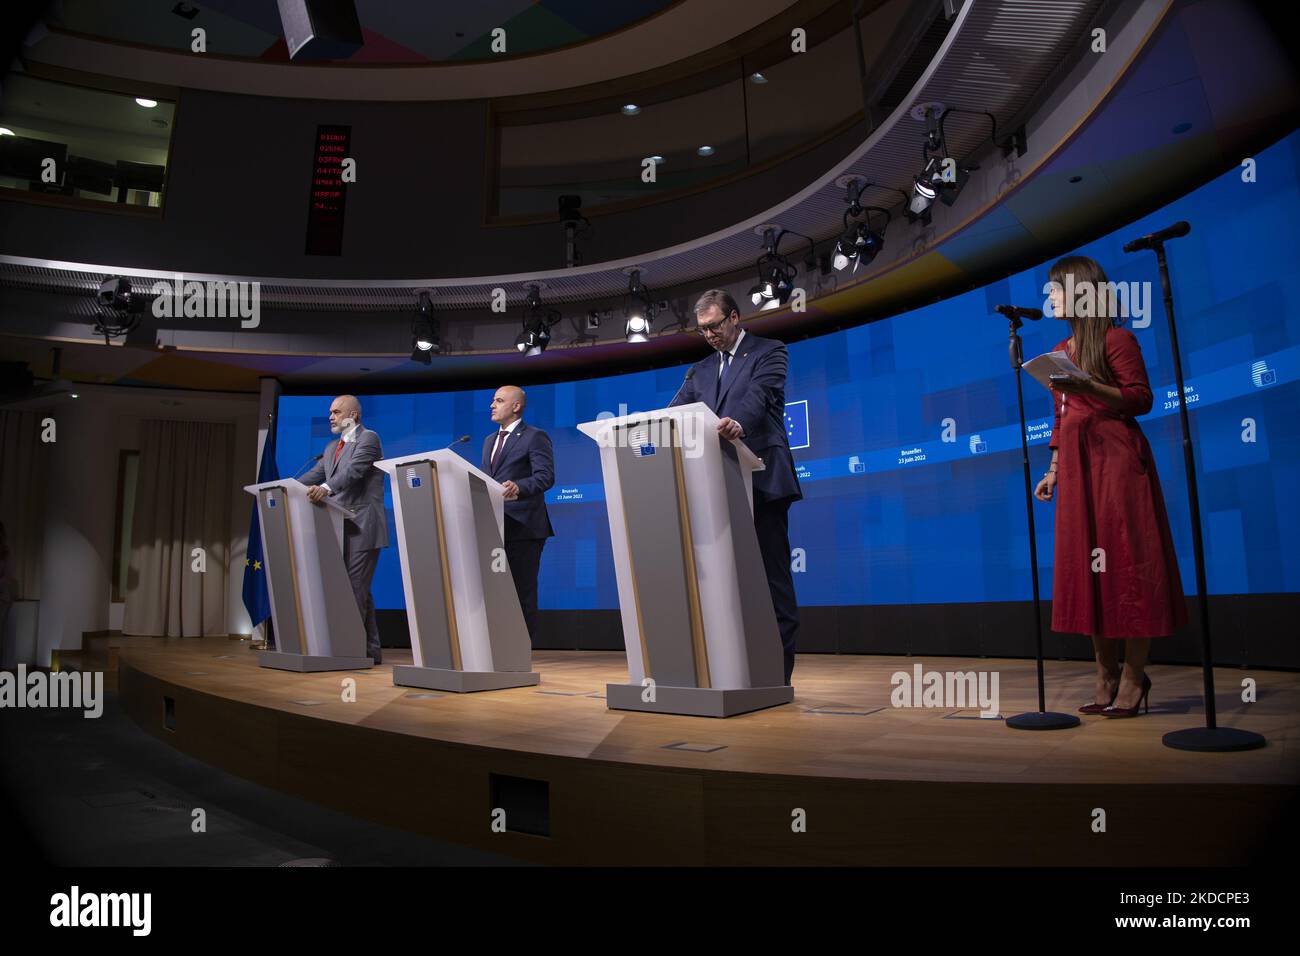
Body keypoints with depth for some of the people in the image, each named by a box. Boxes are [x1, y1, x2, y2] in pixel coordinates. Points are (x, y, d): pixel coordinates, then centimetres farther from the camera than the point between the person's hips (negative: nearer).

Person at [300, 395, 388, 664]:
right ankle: (370, 649, 17)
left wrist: (326, 488, -37)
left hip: (362, 527, -9)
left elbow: (353, 470, -22)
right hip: (342, 527, 9)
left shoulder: (368, 438, -6)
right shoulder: (332, 447, 21)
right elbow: (315, 474, 13)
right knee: (359, 590, 11)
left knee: (356, 588, -8)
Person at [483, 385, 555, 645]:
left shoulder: (535, 437, -4)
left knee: (522, 592, -4)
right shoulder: (489, 441, 22)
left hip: (522, 526, -7)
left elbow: (546, 476, -16)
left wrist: (519, 488, -33)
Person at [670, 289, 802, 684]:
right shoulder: (701, 369, 21)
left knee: (771, 573, -2)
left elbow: (759, 395, -16)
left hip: (761, 478, -5)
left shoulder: (769, 352, 4)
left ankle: (778, 667, 3)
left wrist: (738, 422, -37)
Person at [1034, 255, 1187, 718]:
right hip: (1076, 466, 7)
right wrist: (1053, 470, 13)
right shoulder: (1060, 351, 18)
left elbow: (1141, 398, -8)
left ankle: (1134, 678, 0)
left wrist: (1089, 387, -22)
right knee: (1086, 564, 5)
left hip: (1116, 457, -7)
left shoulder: (1116, 338, -1)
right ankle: (1106, 678, 11)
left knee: (1125, 560, -6)